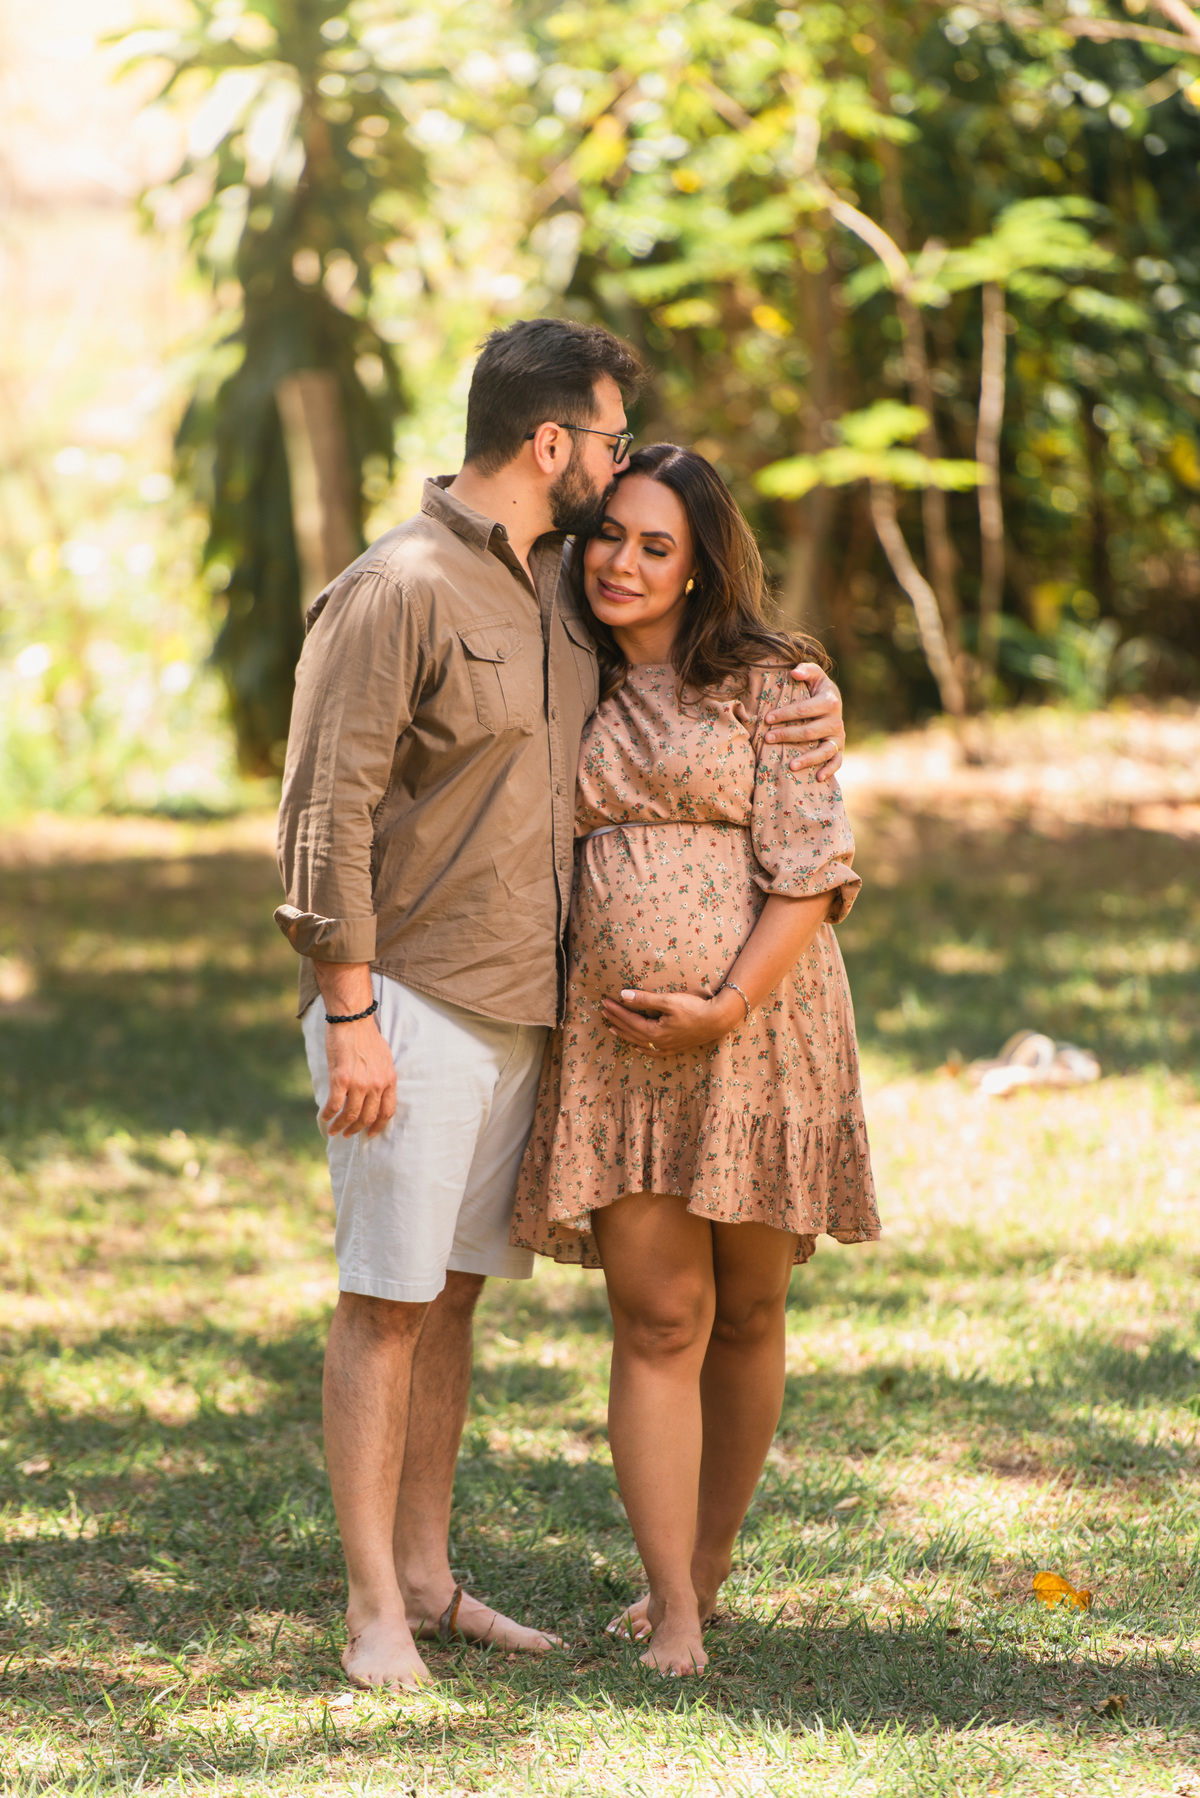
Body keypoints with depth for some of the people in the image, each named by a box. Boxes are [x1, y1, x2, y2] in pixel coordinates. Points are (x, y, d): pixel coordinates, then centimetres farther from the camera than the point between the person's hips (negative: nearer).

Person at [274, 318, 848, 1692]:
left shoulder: (561, 588, 12)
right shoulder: (399, 590, -12)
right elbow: (327, 812, -15)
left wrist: (810, 701, 9)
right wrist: (349, 1012, -19)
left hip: (518, 1009, 8)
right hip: (409, 1007, -8)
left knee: (452, 1292, 12)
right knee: (385, 1303, -4)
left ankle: (428, 1581, 19)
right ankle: (375, 1616, -1)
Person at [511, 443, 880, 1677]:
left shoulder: (765, 685, -2)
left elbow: (812, 874, -7)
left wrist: (723, 1012, -15)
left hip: (760, 1023, -2)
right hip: (615, 1040, 2)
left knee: (744, 1309, 8)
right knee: (656, 1319, -6)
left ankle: (707, 1568, 23)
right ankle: (672, 1615, -6)